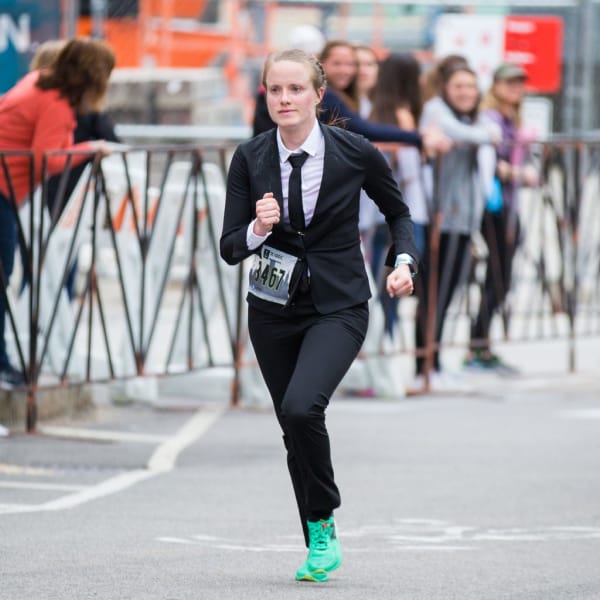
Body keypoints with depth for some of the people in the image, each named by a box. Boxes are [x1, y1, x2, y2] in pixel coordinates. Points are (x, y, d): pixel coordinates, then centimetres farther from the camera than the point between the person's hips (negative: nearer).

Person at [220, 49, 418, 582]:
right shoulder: (250, 159, -5)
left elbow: (397, 212, 9)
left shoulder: (356, 153, -9)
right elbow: (230, 249, -3)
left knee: (301, 408, -25)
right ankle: (321, 548, 24)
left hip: (337, 307, -3)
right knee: (292, 426, 8)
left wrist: (405, 262, -7)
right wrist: (259, 228, -23)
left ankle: (324, 526, -5)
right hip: (274, 309, 4)